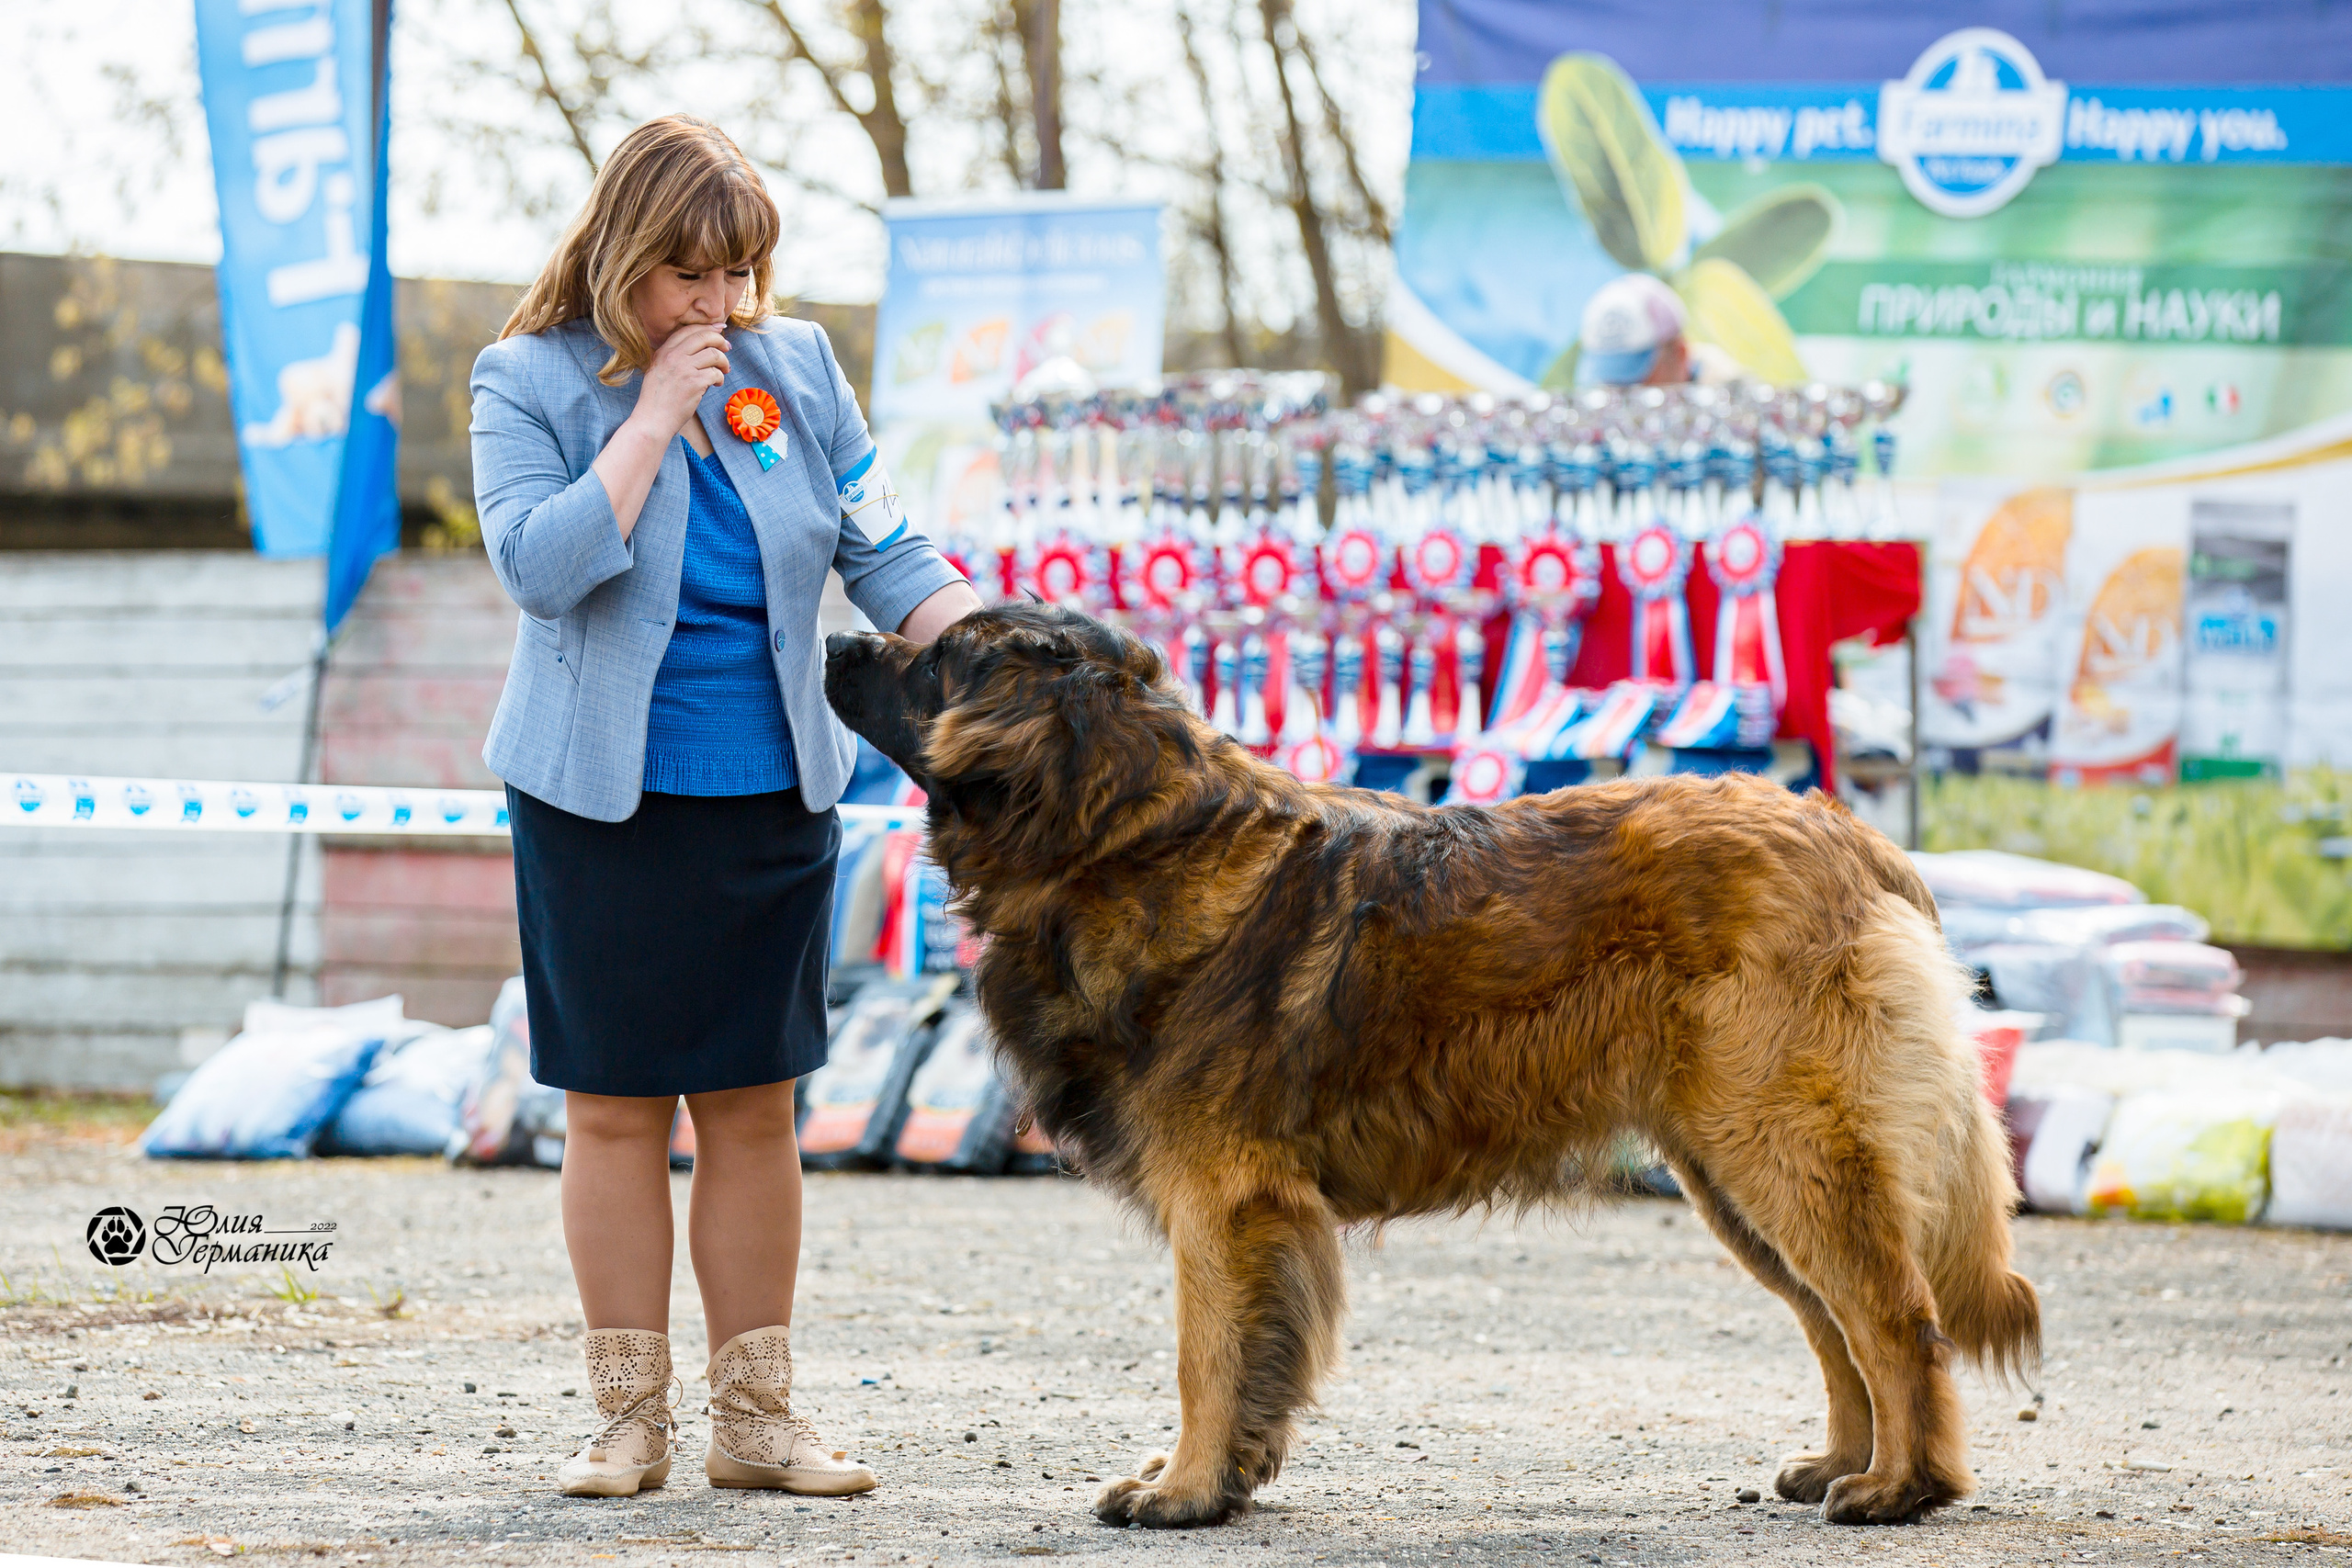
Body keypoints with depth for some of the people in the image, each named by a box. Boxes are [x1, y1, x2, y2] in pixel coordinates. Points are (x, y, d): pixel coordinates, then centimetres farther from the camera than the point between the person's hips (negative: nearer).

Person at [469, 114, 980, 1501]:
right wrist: (655, 417, -18)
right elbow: (541, 567, -19)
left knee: (755, 1108, 6)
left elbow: (883, 551, 2)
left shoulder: (796, 367, 3)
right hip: (605, 800, -3)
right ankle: (632, 1417, 10)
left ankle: (757, 1415, 12)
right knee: (616, 1108, 2)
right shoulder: (530, 383, -5)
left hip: (772, 798, 3)